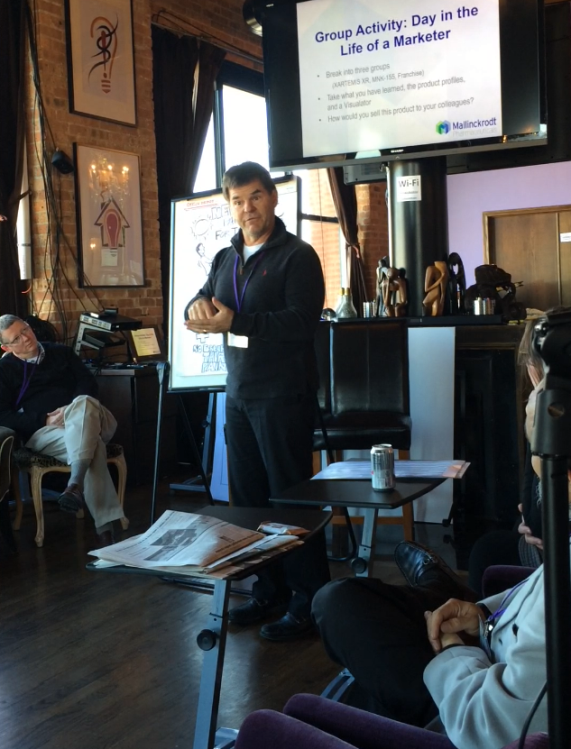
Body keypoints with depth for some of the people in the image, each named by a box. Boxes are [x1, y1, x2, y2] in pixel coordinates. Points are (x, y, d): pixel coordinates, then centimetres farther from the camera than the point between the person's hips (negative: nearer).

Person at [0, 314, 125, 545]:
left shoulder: (61, 352, 21)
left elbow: (88, 382, 10)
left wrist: (71, 411, -11)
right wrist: (45, 420, -12)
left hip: (86, 422, 3)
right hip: (42, 432, -3)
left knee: (83, 404, -38)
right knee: (92, 445, -38)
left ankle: (75, 484, -53)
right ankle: (105, 527, -47)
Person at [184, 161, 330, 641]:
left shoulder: (297, 256, -7)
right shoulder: (226, 259, 15)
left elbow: (302, 322, -19)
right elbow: (197, 312, 13)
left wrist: (232, 321, -23)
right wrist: (200, 305, -11)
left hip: (284, 395, -7)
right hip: (239, 394, 7)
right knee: (248, 496, 10)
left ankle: (309, 599, 8)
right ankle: (270, 589, 23)